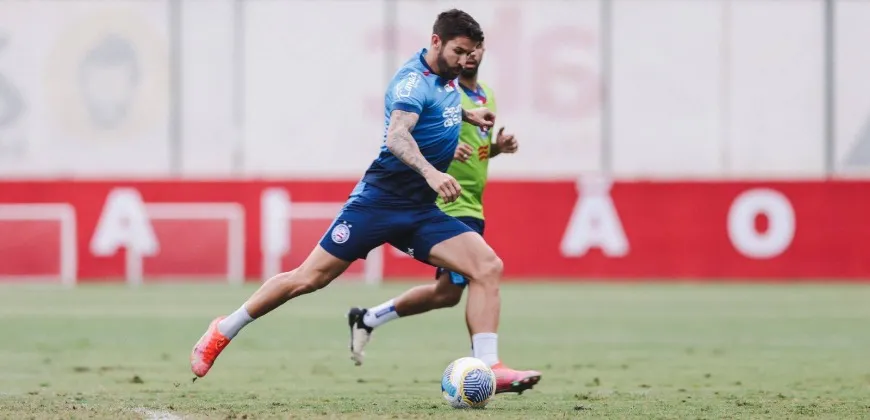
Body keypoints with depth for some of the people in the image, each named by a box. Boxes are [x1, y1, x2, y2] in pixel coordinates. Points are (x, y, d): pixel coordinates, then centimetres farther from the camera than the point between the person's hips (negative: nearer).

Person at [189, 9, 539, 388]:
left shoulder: (447, 79, 10)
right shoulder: (413, 80, -16)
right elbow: (397, 136, -36)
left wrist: (467, 115, 22)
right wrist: (430, 173, -51)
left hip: (421, 212, 7)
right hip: (380, 200, -7)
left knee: (488, 266, -11)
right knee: (310, 277, -3)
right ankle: (224, 331, 15)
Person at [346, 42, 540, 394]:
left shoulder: (487, 96, 16)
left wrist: (498, 146, 5)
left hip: (473, 206, 9)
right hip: (450, 203, -9)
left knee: (447, 291, 9)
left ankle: (366, 319, 20)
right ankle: (490, 371, -13)